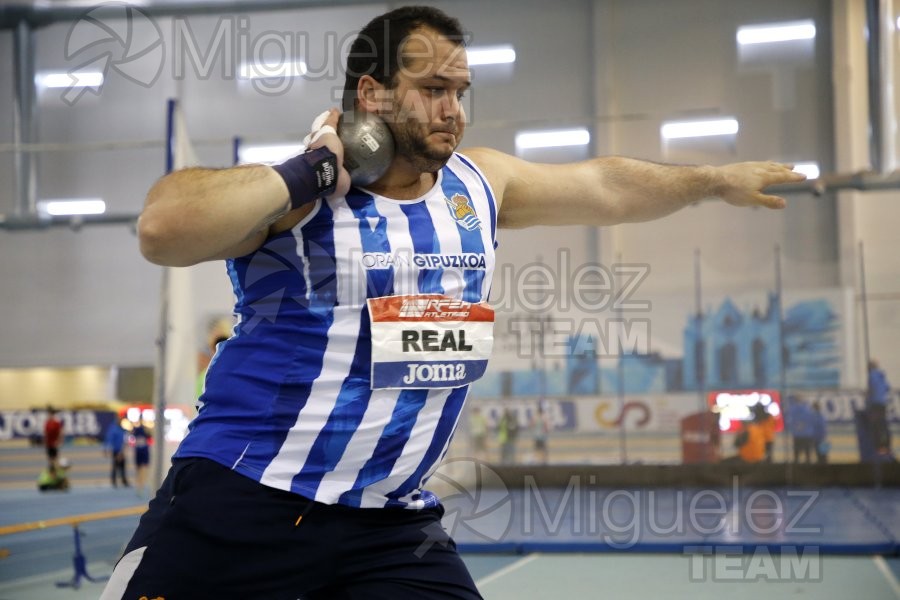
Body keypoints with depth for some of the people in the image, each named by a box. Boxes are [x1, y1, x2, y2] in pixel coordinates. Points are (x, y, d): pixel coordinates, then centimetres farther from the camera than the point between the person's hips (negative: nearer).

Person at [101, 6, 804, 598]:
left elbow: (605, 186, 22)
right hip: (240, 501, -4)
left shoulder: (479, 185, 9)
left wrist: (717, 180, 30)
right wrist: (312, 173, -19)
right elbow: (163, 229, -28)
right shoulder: (296, 194, -10)